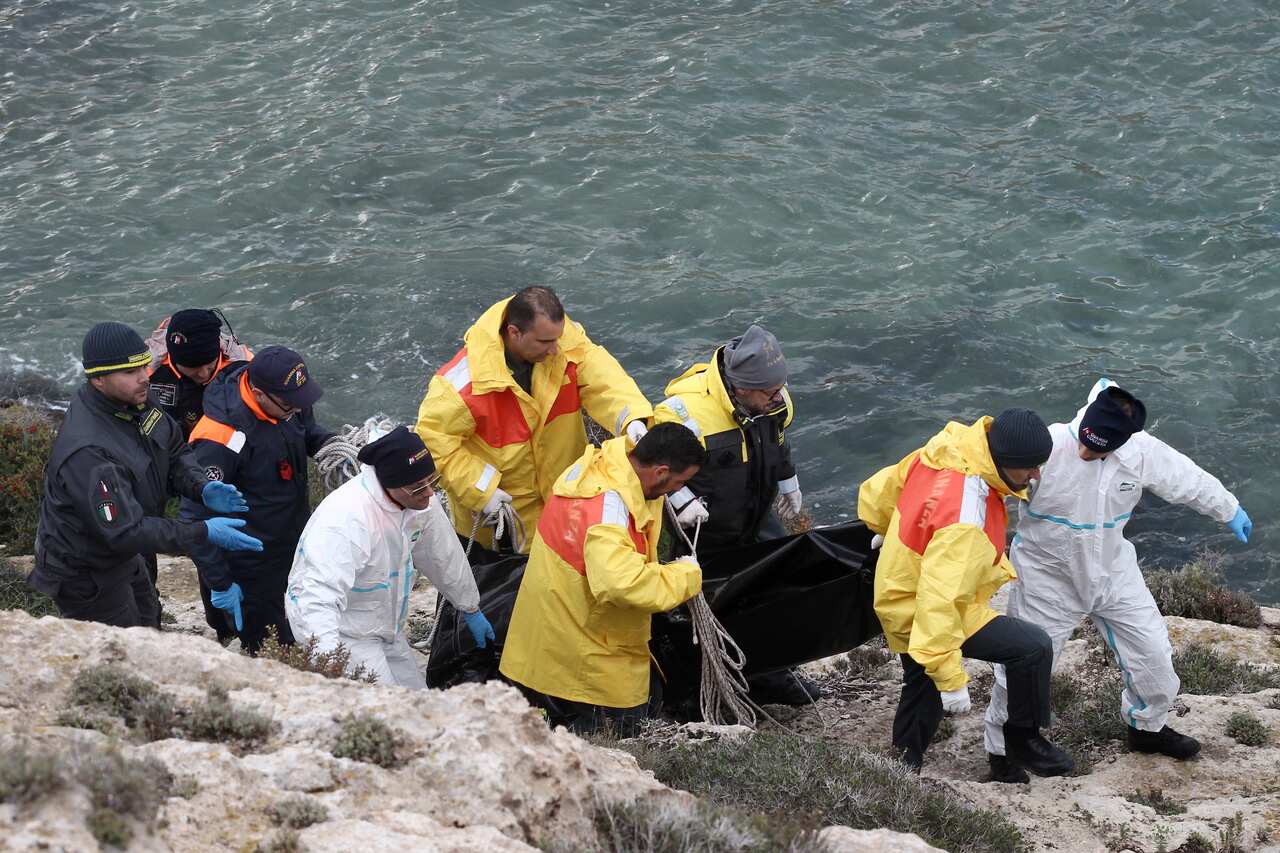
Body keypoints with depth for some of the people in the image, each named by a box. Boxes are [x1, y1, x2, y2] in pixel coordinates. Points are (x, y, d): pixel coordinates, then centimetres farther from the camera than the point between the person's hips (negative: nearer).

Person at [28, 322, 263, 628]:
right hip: (87, 577, -9)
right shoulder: (87, 451, -37)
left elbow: (175, 452, 5)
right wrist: (203, 532, -35)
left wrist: (202, 488, -16)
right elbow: (125, 531, -36)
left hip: (128, 557, 9)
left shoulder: (132, 405, -10)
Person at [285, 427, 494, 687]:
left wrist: (471, 610, 23)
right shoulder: (347, 519, -34)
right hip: (345, 636, -9)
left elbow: (445, 557, 11)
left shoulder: (420, 499, -7)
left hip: (387, 631, 9)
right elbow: (318, 596, -43)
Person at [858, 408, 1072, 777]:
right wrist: (951, 677, -37)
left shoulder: (944, 451, -11)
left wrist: (904, 540, 25)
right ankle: (1023, 739, 8)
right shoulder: (965, 519, -37)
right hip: (925, 617, -9)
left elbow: (874, 495, 5)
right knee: (1034, 647, -11)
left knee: (923, 689, 28)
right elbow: (940, 599, -39)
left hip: (899, 598, 9)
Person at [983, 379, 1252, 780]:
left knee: (1152, 651, 12)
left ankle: (1148, 727, 39)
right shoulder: (1046, 448, -31)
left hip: (1112, 571, 4)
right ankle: (1003, 747, 25)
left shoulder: (1142, 451, -16)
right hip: (1048, 579, -4)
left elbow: (1188, 480, 3)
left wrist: (1229, 511, 19)